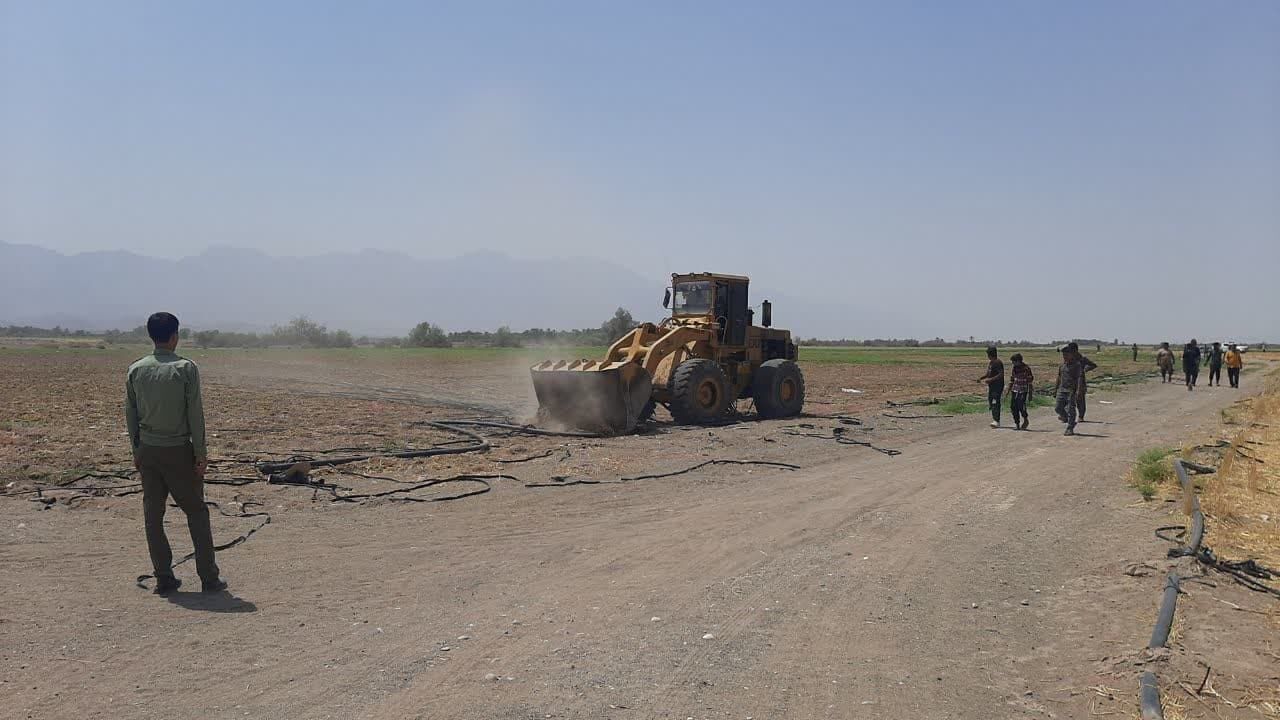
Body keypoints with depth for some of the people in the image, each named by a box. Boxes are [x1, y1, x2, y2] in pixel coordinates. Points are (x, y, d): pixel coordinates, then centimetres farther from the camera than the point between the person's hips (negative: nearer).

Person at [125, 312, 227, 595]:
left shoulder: (135, 370, 2)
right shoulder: (186, 368, -10)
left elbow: (130, 413, 7)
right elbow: (195, 413, -10)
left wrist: (136, 450, 15)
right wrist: (201, 452, -5)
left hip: (148, 451, 4)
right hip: (179, 450, -3)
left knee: (153, 515, 9)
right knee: (196, 512, 6)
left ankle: (164, 579, 11)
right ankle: (209, 578, 7)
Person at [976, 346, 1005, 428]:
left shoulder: (998, 362, -14)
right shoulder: (989, 362, 16)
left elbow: (1001, 374, -21)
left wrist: (991, 379, -26)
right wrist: (981, 378, 10)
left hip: (998, 385, -10)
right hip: (991, 386, 10)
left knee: (995, 403, -16)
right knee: (990, 403, 10)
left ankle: (996, 421, -20)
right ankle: (995, 419, 18)